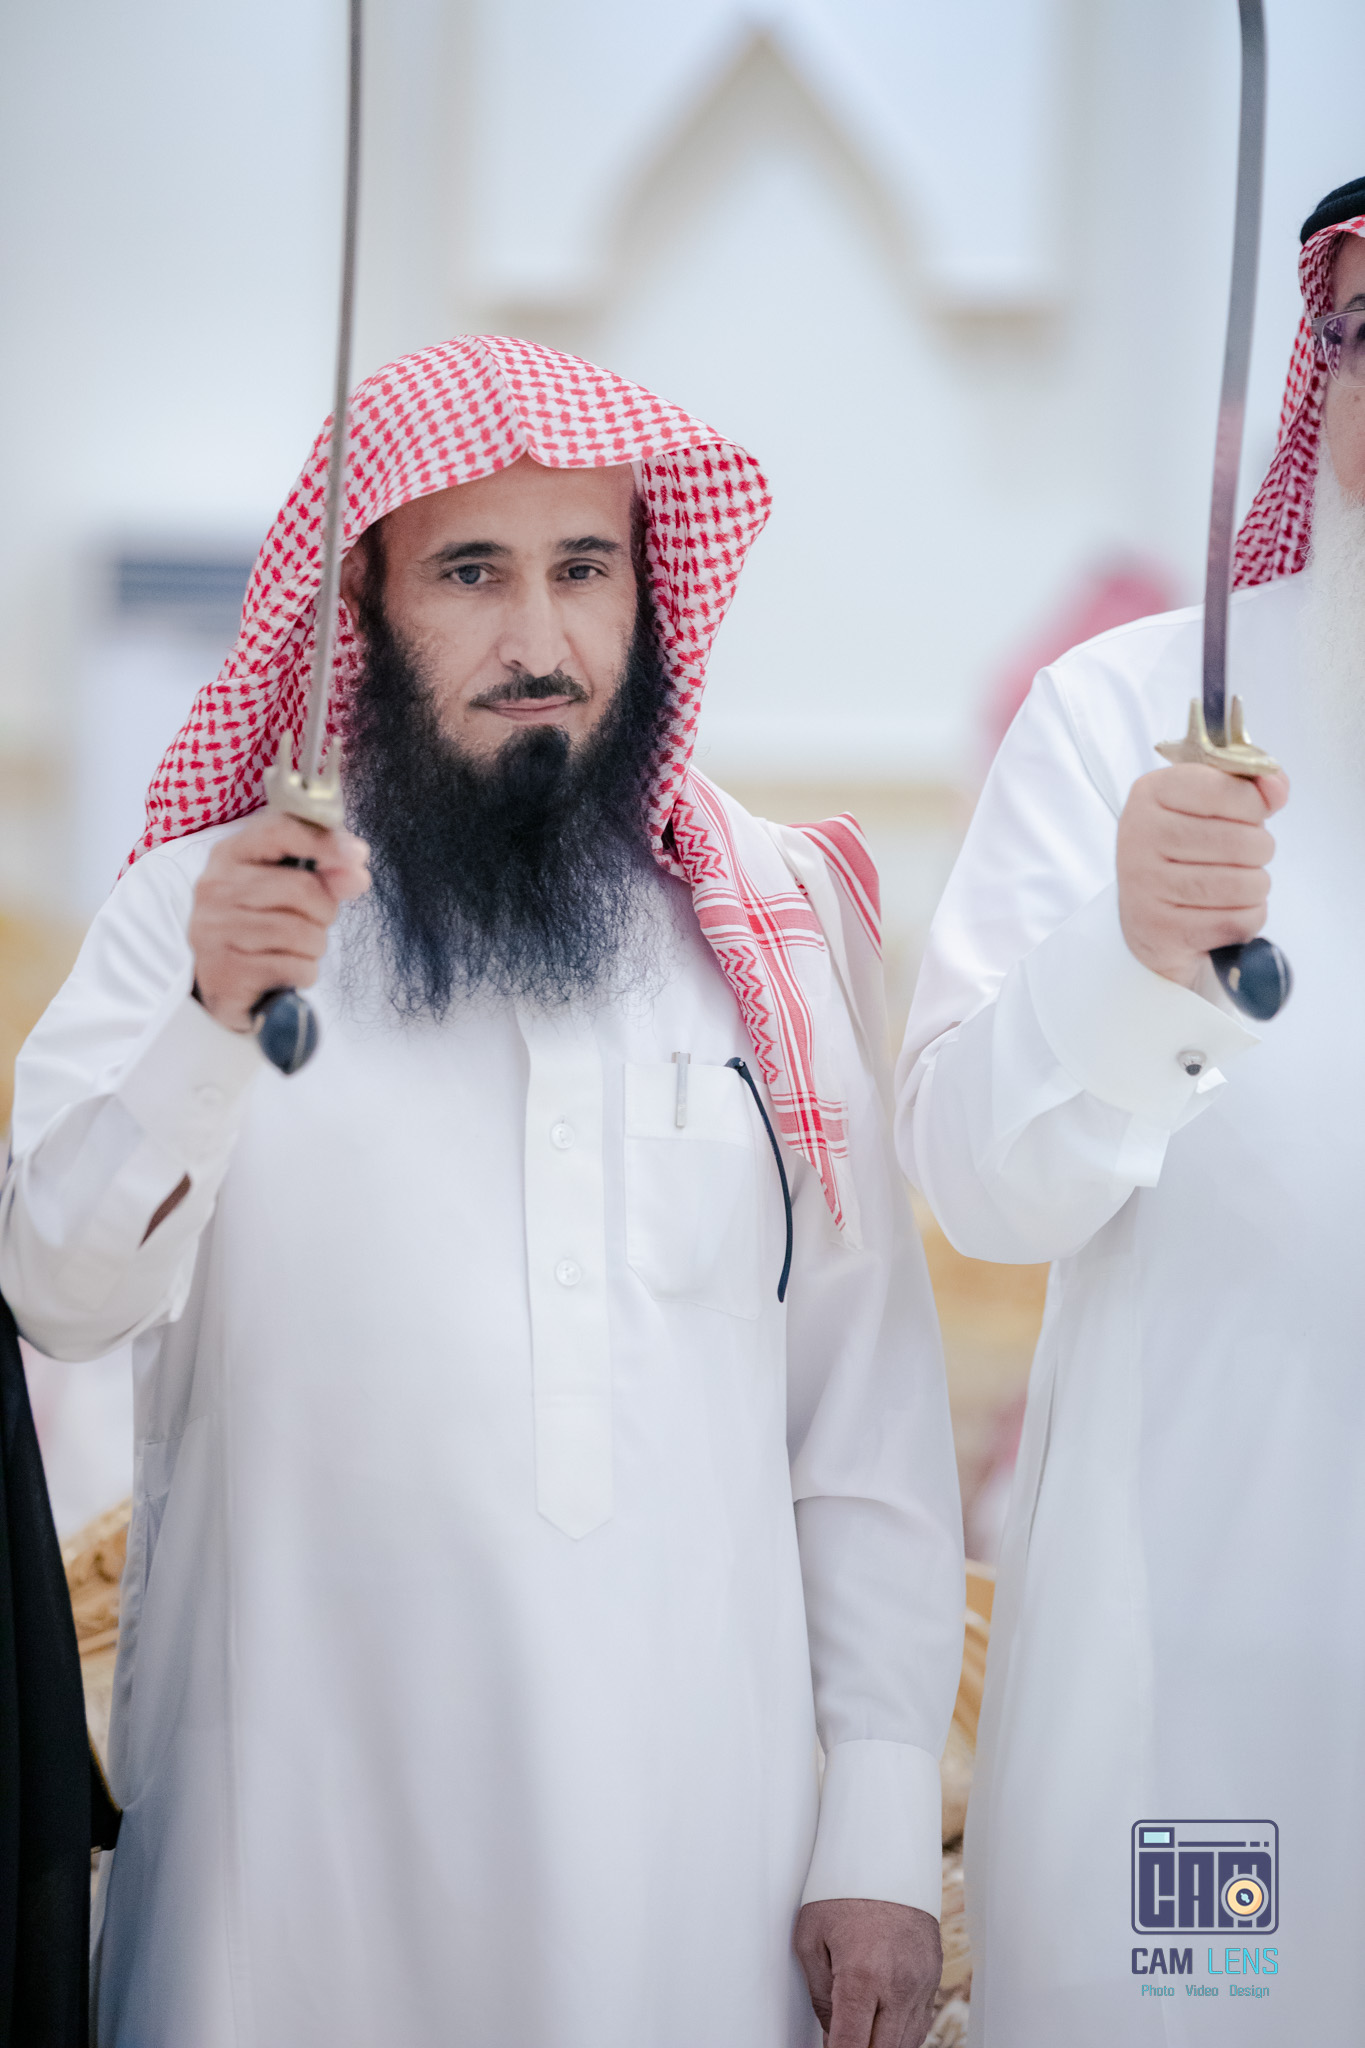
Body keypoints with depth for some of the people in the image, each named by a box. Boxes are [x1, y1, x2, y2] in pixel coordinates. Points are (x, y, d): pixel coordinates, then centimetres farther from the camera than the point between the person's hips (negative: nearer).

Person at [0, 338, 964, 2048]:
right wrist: (217, 1023, -26)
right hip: (300, 1826, -1)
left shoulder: (779, 927, 6)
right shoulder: (203, 909, 2)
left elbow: (868, 1398, 5)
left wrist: (885, 1832, 0)